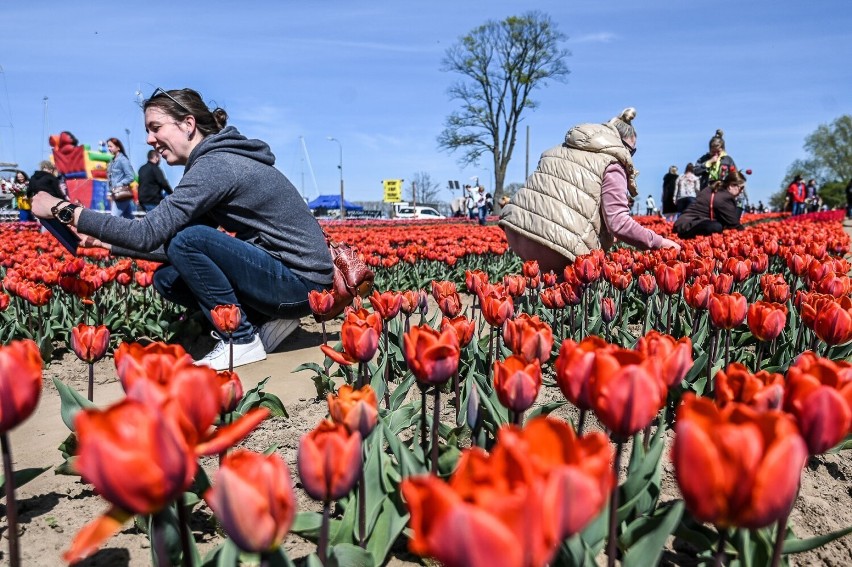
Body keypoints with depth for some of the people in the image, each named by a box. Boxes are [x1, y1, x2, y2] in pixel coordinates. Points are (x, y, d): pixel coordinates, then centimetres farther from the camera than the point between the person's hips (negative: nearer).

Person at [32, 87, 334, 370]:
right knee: (166, 278, 7)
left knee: (188, 240, -24)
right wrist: (107, 244, 8)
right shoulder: (213, 160, 12)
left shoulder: (215, 165, -17)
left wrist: (64, 210, -13)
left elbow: (148, 234, -22)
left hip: (303, 282, -9)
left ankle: (243, 340, -9)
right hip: (282, 275, 9)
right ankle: (266, 321, 5)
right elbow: (163, 239, 14)